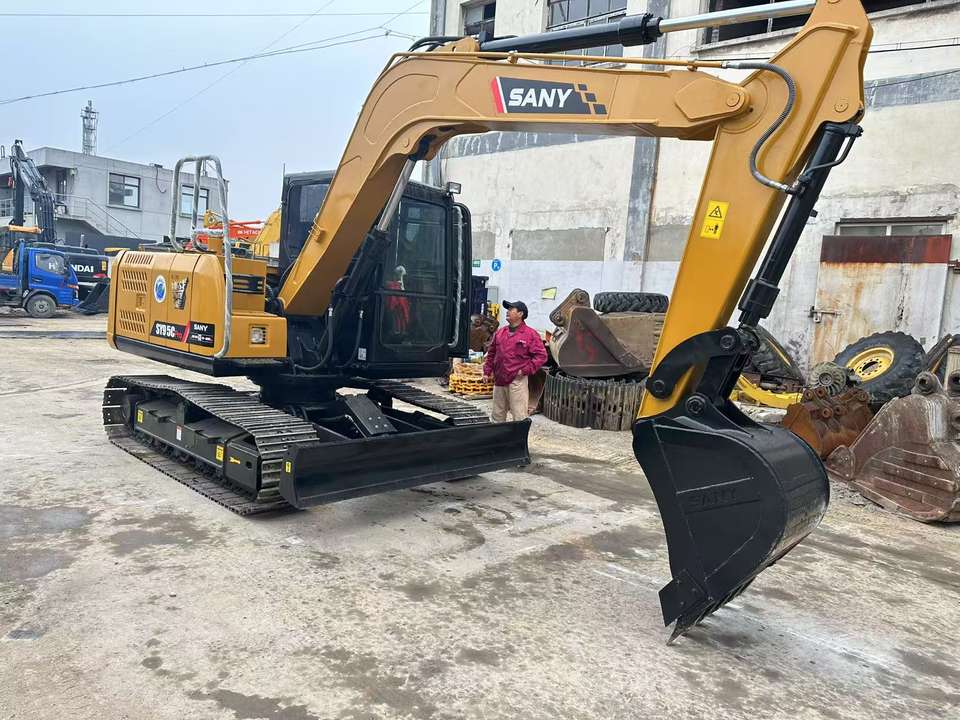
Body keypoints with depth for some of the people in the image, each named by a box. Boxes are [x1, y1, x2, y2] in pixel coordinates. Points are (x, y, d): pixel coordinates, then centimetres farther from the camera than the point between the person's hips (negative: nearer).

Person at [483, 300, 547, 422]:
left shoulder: (530, 334, -4)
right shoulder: (500, 332, 14)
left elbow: (541, 356, -8)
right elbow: (491, 354, 21)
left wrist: (525, 370, -13)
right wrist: (487, 371, 13)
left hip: (517, 381, -6)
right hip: (499, 381, 6)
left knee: (519, 417, -7)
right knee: (498, 416, 15)